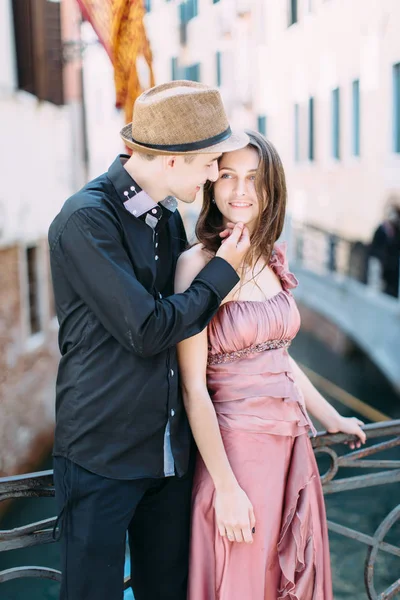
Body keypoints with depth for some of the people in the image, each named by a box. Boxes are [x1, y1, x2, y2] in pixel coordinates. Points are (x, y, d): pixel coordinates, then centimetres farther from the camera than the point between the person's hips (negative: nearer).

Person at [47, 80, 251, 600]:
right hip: (101, 454, -7)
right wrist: (223, 271, -10)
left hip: (169, 449, 7)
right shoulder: (86, 219, -18)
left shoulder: (169, 216, 7)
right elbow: (148, 331, -21)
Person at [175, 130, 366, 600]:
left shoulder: (271, 260, 6)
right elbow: (193, 387, -15)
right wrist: (225, 486, -17)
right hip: (237, 449, -6)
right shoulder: (198, 264, -13)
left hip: (292, 443, 7)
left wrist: (331, 418, 24)